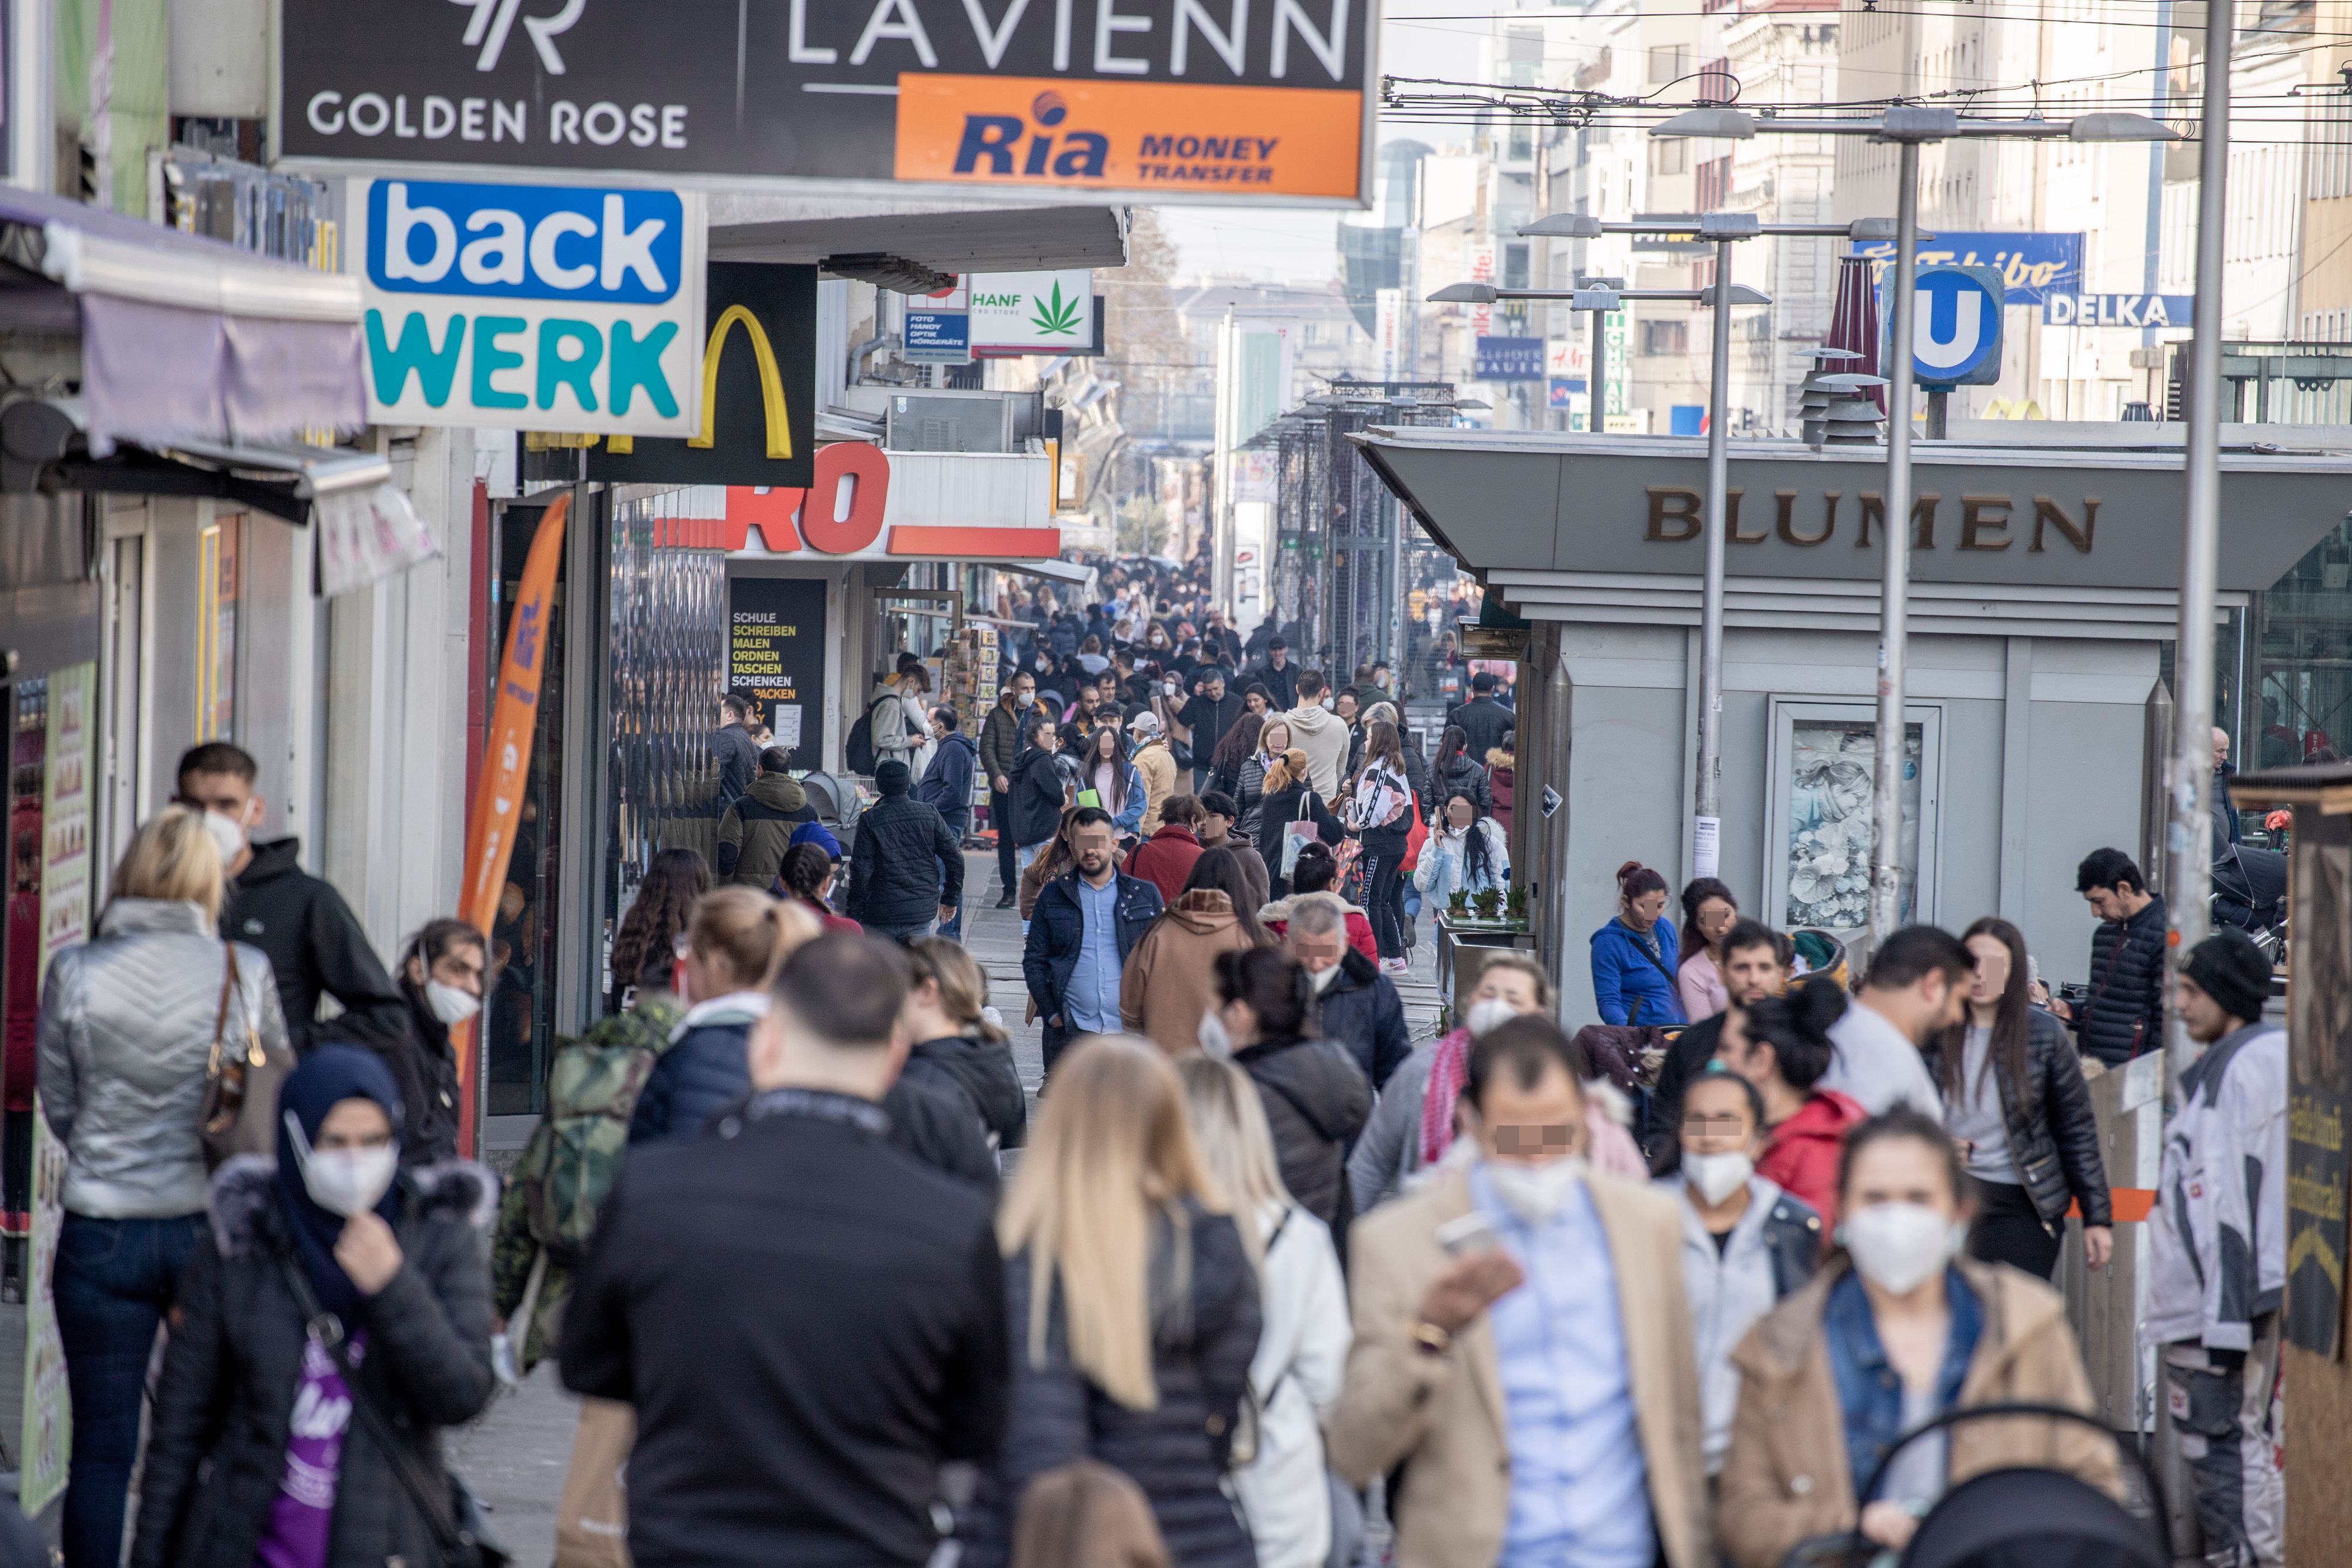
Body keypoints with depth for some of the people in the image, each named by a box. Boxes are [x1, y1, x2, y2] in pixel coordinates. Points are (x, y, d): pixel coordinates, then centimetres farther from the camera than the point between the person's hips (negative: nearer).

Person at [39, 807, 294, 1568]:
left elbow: (60, 1107, 5)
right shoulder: (247, 972, -6)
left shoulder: (75, 974, -6)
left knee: (102, 1451, 6)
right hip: (214, 1228, 0)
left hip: (102, 1234, 0)